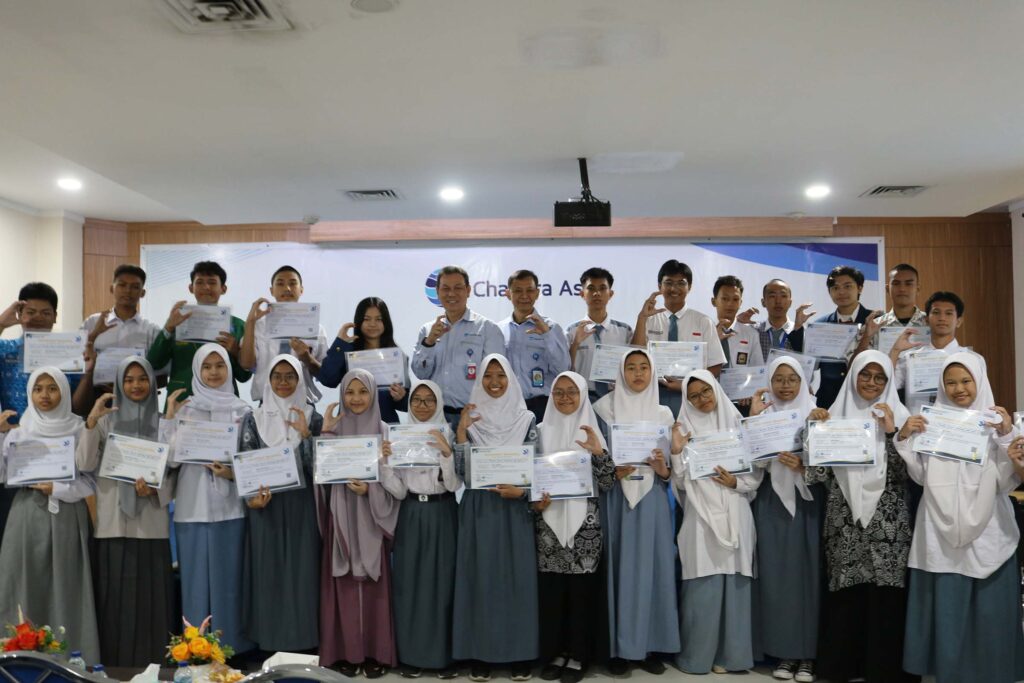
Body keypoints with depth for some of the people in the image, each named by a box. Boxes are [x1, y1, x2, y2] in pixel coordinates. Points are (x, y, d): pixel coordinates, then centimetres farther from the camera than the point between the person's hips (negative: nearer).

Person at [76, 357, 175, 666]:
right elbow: (85, 464, -6)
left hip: (151, 522, 1)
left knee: (150, 591, 1)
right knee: (116, 591, 0)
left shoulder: (163, 423, 9)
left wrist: (154, 490, -11)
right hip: (113, 520, 0)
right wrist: (90, 422, -15)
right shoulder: (106, 420, 7)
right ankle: (116, 658, 9)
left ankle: (152, 657, 9)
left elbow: (174, 473, 8)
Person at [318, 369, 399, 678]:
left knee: (373, 586, 1)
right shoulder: (334, 428, 6)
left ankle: (375, 653, 11)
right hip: (341, 518, 1)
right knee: (344, 585, 2)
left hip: (372, 519, -1)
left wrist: (369, 489, -17)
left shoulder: (384, 432, 3)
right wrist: (325, 433, -12)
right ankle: (346, 652, 11)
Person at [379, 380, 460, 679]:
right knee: (409, 583, 4)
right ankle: (411, 655, 15)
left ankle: (444, 655, 12)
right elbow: (398, 491, 1)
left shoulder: (448, 435, -2)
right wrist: (385, 461, -13)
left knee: (442, 582, 1)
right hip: (411, 516, 2)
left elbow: (455, 484, -9)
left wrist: (447, 452, -23)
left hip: (442, 515, -2)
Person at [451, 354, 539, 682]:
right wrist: (461, 430, -11)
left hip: (514, 507, 0)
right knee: (480, 576, 2)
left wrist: (521, 491, -14)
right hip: (479, 508, 0)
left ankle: (520, 654, 11)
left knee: (516, 575, 1)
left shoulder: (526, 418, 3)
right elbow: (462, 469, -4)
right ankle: (480, 654, 11)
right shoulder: (470, 417, 5)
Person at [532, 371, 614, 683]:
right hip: (549, 522, 2)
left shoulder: (591, 431, 2)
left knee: (581, 590, 1)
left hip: (584, 522, -1)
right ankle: (555, 653, 17)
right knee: (550, 589, 3)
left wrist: (599, 452, -19)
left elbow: (607, 484, -4)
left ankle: (578, 656, 13)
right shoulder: (541, 431, 7)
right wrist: (535, 502, -7)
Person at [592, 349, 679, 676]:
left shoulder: (663, 413, 9)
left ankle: (652, 646, 12)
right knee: (620, 567, -1)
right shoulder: (606, 409, 3)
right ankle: (620, 648, 7)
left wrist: (663, 469, -11)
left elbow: (673, 465, 10)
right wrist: (612, 471, -16)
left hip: (652, 500, 2)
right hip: (618, 499, -2)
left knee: (653, 566, 2)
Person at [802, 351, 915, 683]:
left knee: (885, 597, -1)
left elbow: (906, 472, -4)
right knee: (844, 596, 3)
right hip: (845, 524, 1)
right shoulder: (833, 415, 7)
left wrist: (891, 432, -15)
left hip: (886, 524, -1)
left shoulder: (898, 416, 4)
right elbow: (818, 473, 1)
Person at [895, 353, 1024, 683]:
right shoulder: (931, 421, 7)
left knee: (988, 609, 2)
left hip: (987, 532, -1)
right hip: (942, 532, 1)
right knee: (945, 609, 3)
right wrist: (905, 439, -9)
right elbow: (921, 476, 4)